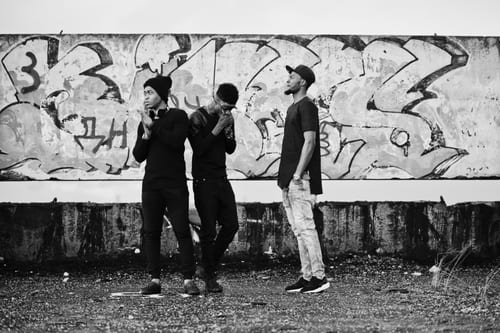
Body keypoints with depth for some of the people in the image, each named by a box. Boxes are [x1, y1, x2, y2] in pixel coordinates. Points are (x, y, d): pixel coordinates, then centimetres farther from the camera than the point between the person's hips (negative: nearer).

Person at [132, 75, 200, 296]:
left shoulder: (178, 116, 1)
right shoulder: (145, 122, 15)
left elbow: (176, 141, -16)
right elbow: (138, 156, 8)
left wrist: (154, 127, -10)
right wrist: (147, 133, -6)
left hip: (175, 184, -5)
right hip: (151, 184, 5)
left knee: (182, 231, -7)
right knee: (151, 232, 1)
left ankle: (188, 280, -6)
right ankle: (155, 280, 4)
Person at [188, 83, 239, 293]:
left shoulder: (227, 118, 11)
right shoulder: (197, 118, -9)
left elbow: (231, 149, 13)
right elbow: (199, 149, -18)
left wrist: (228, 130, -5)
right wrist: (218, 128, -19)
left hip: (221, 179, 7)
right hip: (203, 181, -7)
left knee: (231, 225, 2)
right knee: (209, 230, -7)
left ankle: (208, 268, 16)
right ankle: (210, 279, 0)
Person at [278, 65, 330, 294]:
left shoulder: (306, 106, -9)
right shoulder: (293, 108, 20)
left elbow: (309, 142, -16)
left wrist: (298, 174, -20)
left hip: (301, 179, -10)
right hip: (289, 180, 10)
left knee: (305, 226, -11)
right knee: (298, 229, 9)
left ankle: (319, 277, -9)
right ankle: (307, 277, 12)